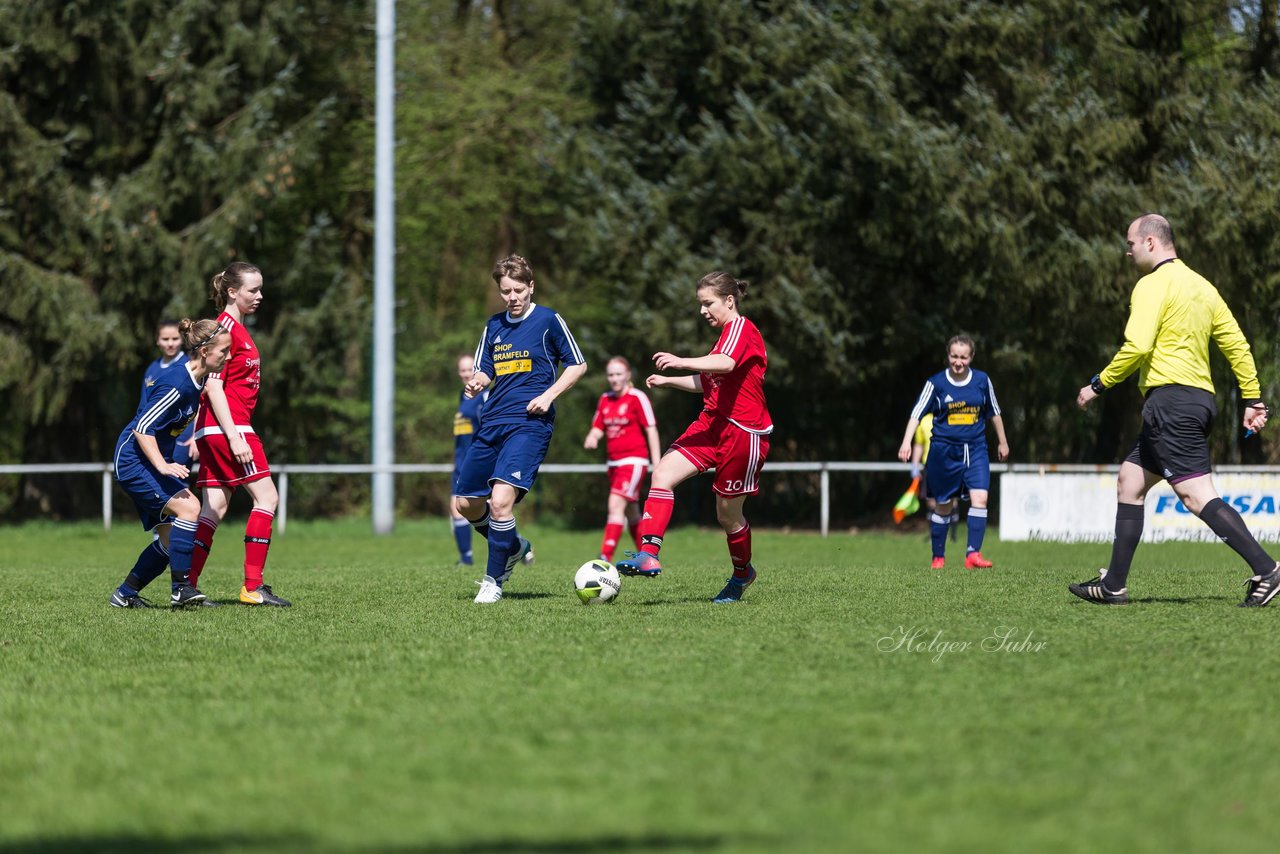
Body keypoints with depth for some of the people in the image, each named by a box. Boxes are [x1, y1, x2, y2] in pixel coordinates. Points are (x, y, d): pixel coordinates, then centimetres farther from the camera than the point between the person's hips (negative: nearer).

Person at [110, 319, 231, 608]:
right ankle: (182, 587, -21)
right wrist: (163, 466, -33)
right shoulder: (176, 384, -25)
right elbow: (142, 428, -26)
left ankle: (125, 595, 19)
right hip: (133, 459, -10)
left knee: (169, 539, 7)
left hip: (155, 460, 10)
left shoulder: (197, 380, 3)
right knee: (189, 507, -24)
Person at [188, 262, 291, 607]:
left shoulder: (237, 329, 18)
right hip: (227, 425, -10)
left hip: (215, 429, 10)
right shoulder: (226, 328, -11)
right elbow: (213, 385, -17)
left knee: (215, 508, 7)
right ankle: (253, 587, -9)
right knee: (266, 497, -8)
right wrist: (233, 436, -23)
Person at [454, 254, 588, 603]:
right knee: (466, 503, 7)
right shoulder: (494, 326, 13)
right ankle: (514, 548, 33)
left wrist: (548, 395, -10)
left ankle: (494, 581, -9)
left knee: (501, 499, -22)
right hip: (492, 424, 7)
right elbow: (484, 372, 16)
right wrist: (475, 384, -8)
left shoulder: (548, 321, -2)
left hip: (529, 424, -7)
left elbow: (577, 365, 2)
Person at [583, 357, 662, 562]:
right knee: (631, 514, 13)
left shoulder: (637, 398, -8)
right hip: (614, 462, 8)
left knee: (616, 505, -20)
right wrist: (591, 438, -10)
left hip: (633, 460, -8)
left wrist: (657, 464, -10)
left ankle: (605, 558, -27)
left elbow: (651, 429, -7)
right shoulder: (605, 400, 12)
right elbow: (598, 428, 15)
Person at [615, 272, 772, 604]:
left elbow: (725, 364, -33)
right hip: (713, 424, 9)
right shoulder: (728, 333, 20)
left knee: (728, 513, 3)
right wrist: (668, 381, 23)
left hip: (744, 433, -9)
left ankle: (742, 573, 30)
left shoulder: (741, 328, -11)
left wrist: (681, 362, -44)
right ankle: (649, 556, -22)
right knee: (663, 472, -14)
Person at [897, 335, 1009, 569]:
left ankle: (973, 553, -20)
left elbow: (994, 412, 15)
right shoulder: (936, 383, -4)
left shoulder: (982, 380, 3)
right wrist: (907, 442, -18)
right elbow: (917, 413, -5)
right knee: (943, 506, 7)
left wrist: (1002, 442, 23)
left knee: (980, 498, -17)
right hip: (944, 451, -1)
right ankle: (938, 557, 21)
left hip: (975, 449, 1)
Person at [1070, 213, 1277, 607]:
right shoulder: (1201, 286, 18)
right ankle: (1114, 585, 16)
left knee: (1197, 495, -15)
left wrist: (1098, 385, -6)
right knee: (1129, 482, 15)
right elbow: (1236, 344, 17)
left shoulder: (1153, 285, -8)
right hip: (1199, 399, 10)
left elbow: (1137, 347, -18)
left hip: (1171, 397, -10)